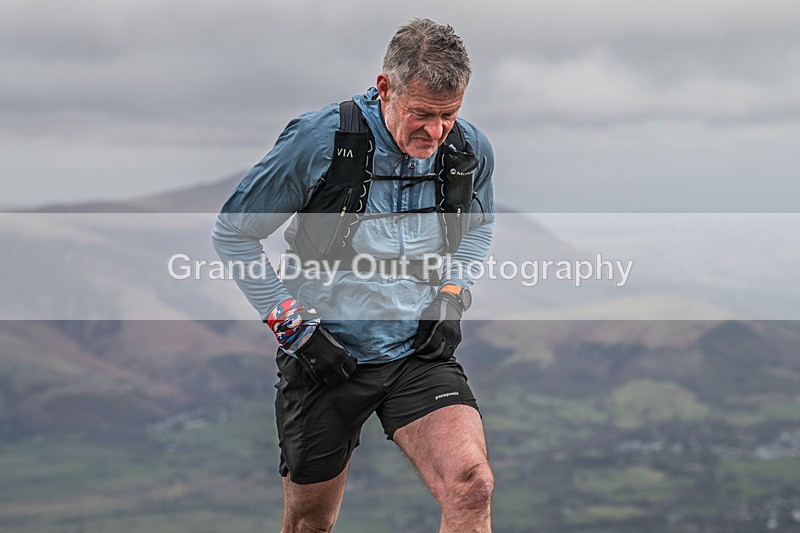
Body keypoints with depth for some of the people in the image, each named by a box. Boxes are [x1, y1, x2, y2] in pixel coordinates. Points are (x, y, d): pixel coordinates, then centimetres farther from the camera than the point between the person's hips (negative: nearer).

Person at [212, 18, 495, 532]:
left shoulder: (470, 150, -5)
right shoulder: (319, 139, -17)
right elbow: (234, 233, -6)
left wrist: (452, 293, 2)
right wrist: (292, 324, -12)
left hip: (420, 352, 2)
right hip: (327, 354, -2)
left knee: (472, 488, -24)